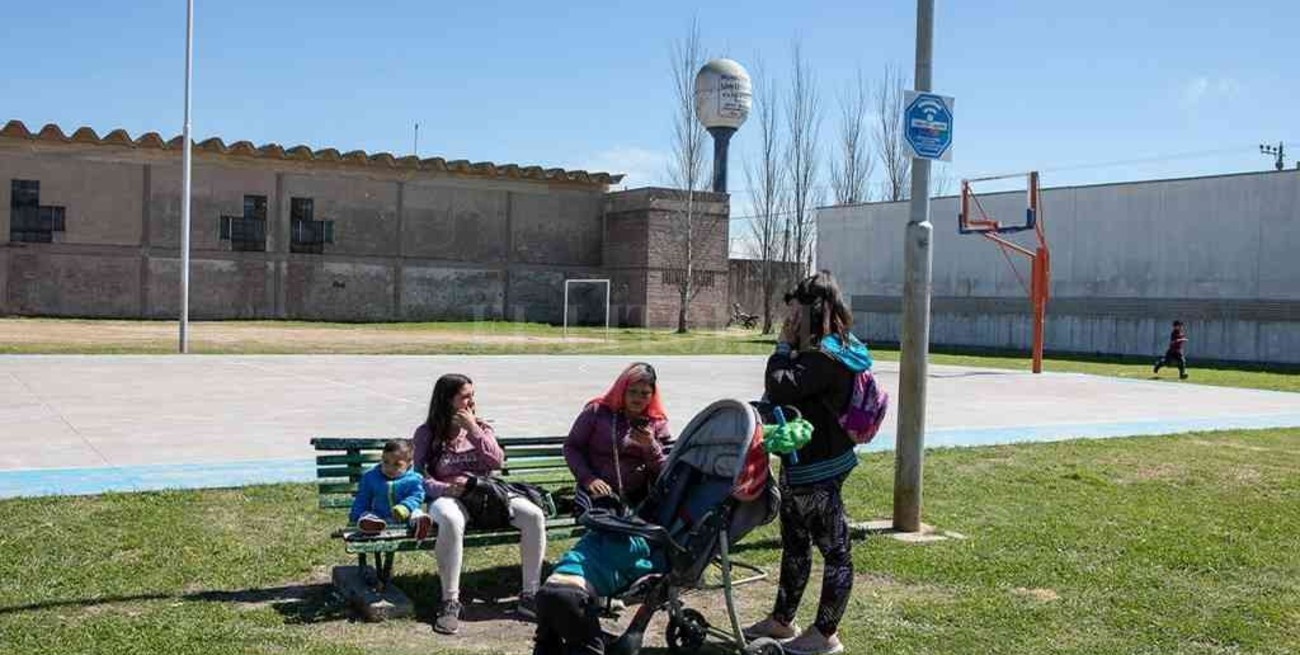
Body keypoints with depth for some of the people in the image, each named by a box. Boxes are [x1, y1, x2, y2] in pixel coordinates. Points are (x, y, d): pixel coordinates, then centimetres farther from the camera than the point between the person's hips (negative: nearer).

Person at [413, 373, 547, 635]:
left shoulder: (481, 427, 15)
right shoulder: (427, 433, 6)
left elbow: (496, 462, 1)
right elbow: (420, 476, -2)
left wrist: (474, 430, -6)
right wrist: (446, 488, -21)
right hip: (448, 496, -4)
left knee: (535, 515, -21)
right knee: (451, 520, -42)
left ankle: (529, 596, -15)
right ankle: (450, 602, -31)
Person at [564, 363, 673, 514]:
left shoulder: (657, 423, 13)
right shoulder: (597, 412, 7)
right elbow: (571, 447, 9)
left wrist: (650, 446, -9)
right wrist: (587, 478, -6)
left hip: (638, 498, 2)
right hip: (599, 494, -2)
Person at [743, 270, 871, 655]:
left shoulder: (826, 357, -21)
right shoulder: (820, 351, 12)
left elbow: (779, 389, -27)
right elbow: (783, 390, 15)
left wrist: (784, 346, -14)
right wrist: (790, 347, 4)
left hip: (818, 469, -11)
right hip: (800, 464, 11)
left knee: (835, 549, 2)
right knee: (794, 543, 20)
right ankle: (782, 621, 33)